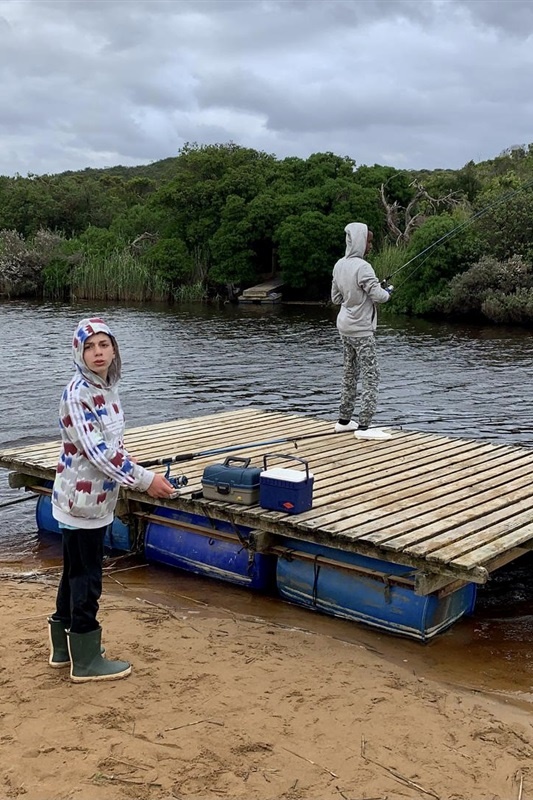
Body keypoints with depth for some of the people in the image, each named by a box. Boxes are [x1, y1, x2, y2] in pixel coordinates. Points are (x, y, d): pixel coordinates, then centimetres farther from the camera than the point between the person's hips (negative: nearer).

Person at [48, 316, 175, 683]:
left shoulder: (107, 389, 7)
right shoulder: (77, 393, -20)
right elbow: (97, 450, -25)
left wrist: (139, 473, 8)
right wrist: (144, 480, -22)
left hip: (95, 498, 9)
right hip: (82, 499, -9)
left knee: (76, 572, 19)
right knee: (87, 577, 1)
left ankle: (65, 646, 33)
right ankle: (86, 660, 14)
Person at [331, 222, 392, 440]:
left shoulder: (339, 265, 6)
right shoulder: (362, 267, -19)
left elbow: (336, 298, 13)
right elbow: (378, 296, -21)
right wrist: (388, 292, -1)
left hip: (345, 326, 9)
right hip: (361, 329, -8)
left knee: (350, 373, 16)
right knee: (370, 375, -5)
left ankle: (344, 420, 22)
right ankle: (364, 426, -7)